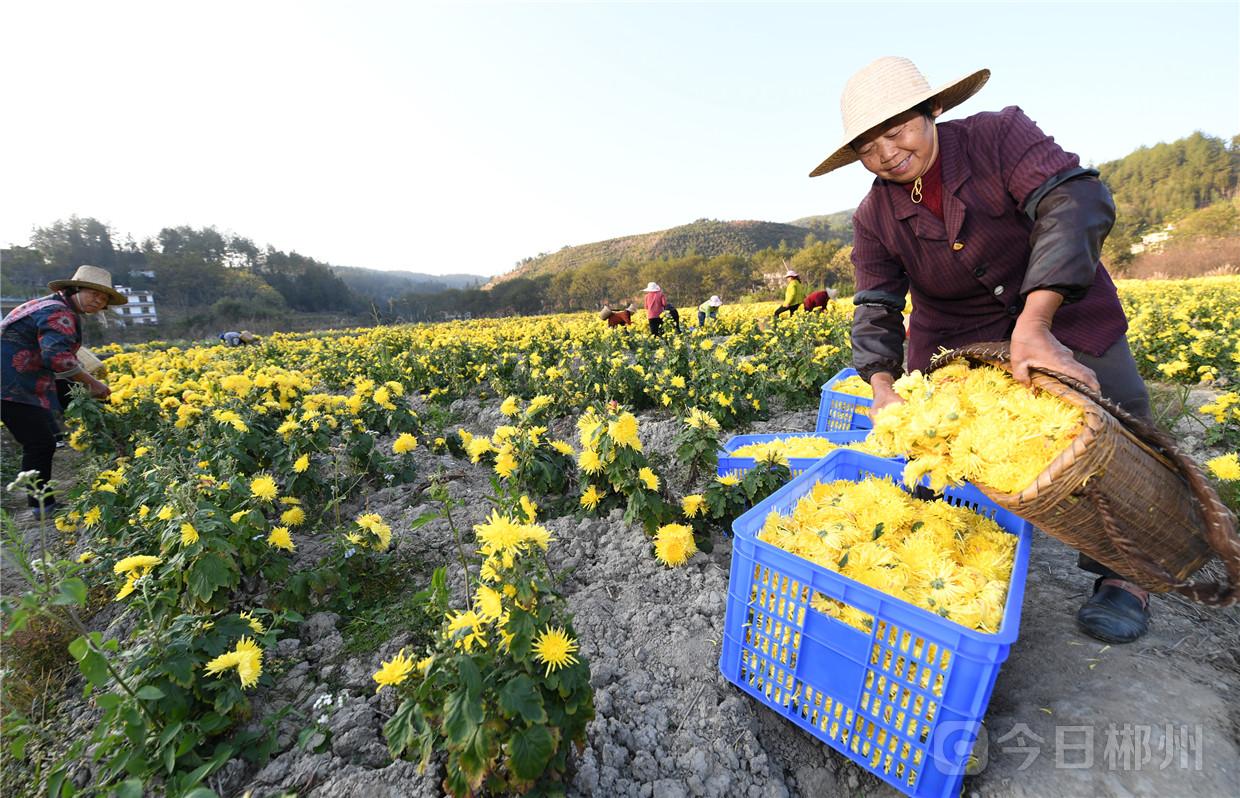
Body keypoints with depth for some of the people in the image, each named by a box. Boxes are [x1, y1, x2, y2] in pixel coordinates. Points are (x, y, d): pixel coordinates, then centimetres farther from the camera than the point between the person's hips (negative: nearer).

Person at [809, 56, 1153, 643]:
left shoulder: (1001, 134, -18)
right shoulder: (873, 219, -11)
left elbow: (1077, 202, -31)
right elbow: (876, 308, -17)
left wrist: (1033, 323, -45)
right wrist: (882, 386, -35)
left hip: (1061, 309, -1)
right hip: (956, 337, 2)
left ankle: (1122, 574, 11)